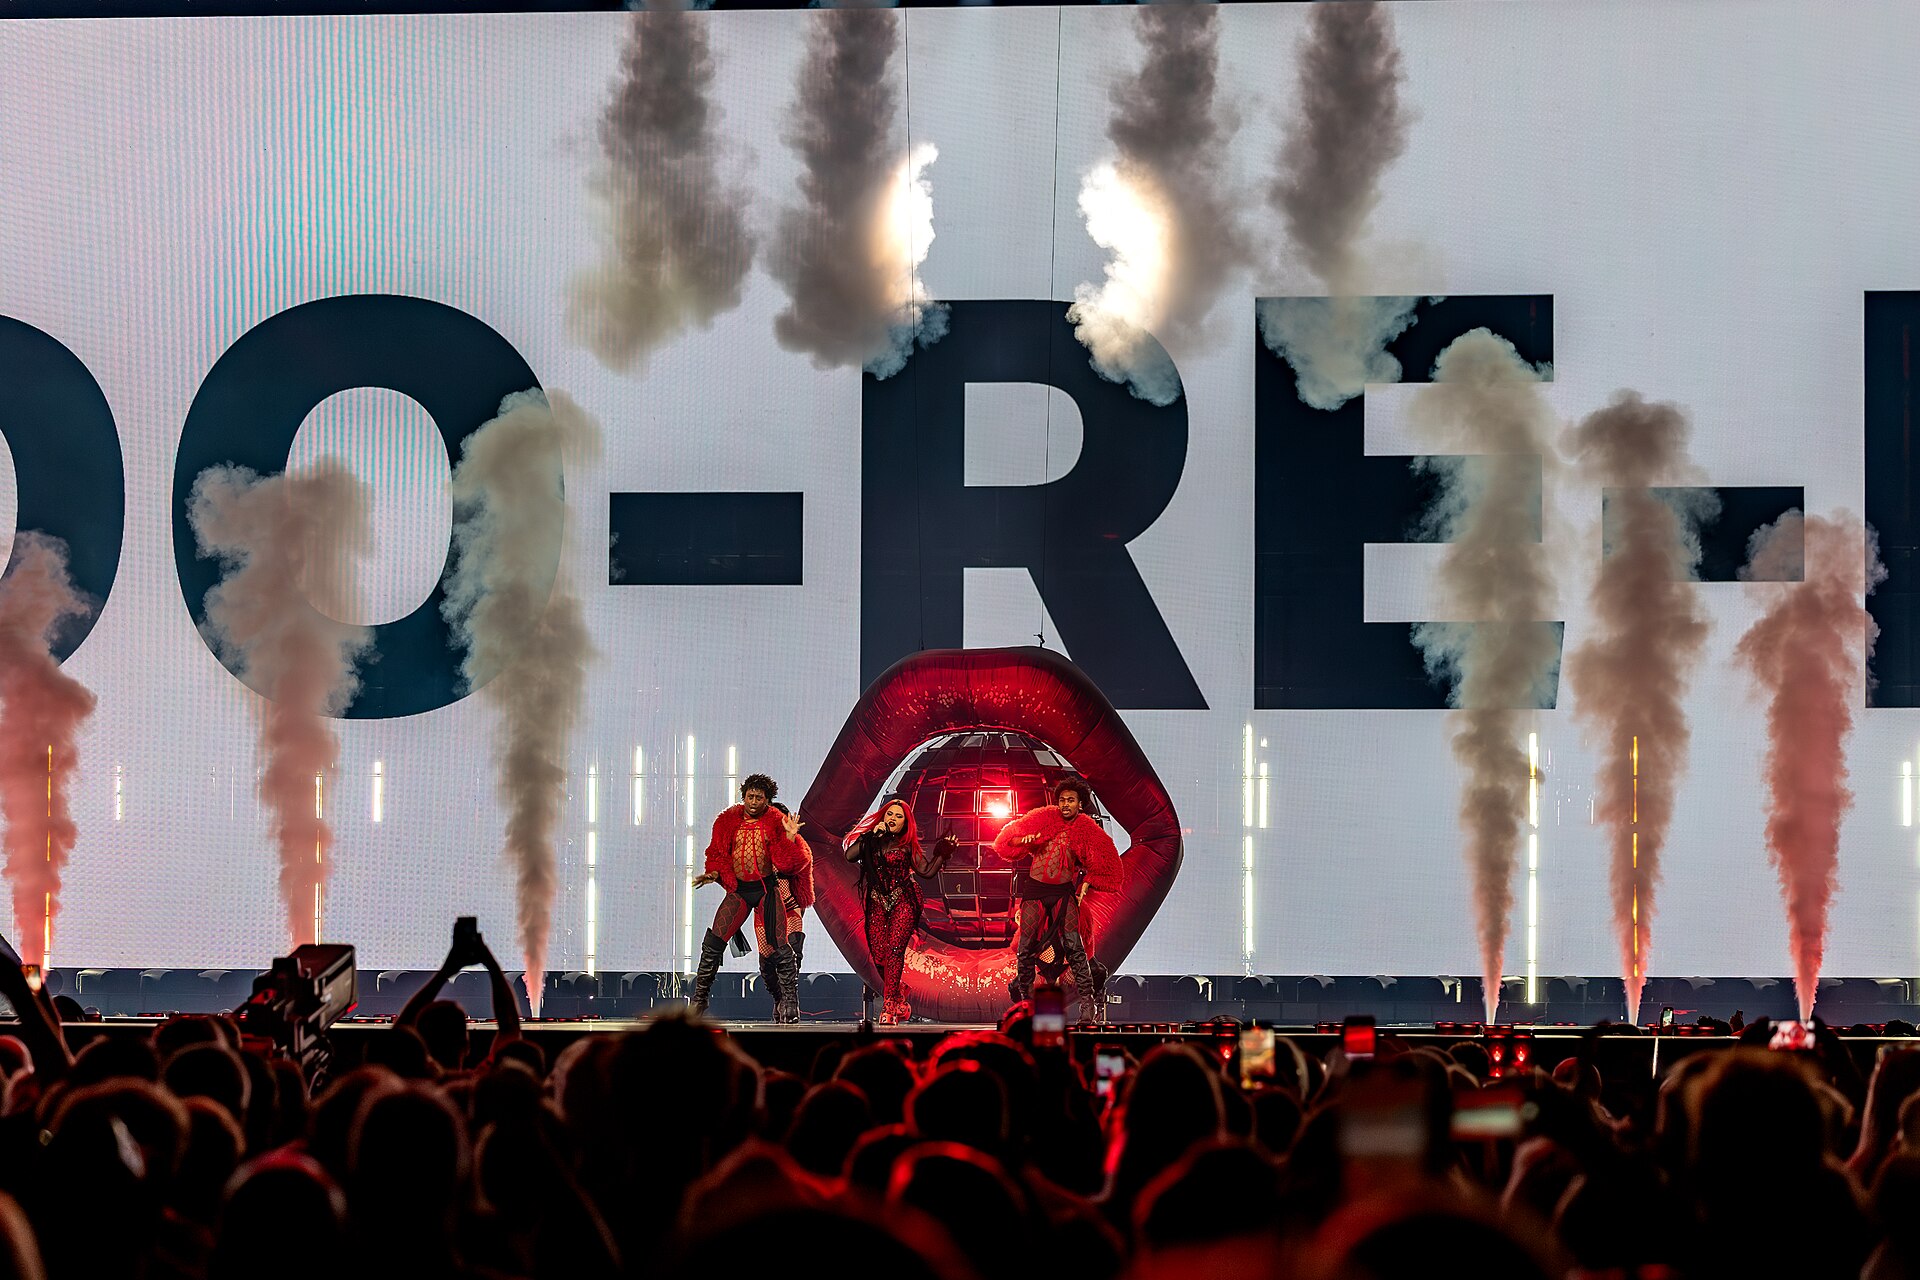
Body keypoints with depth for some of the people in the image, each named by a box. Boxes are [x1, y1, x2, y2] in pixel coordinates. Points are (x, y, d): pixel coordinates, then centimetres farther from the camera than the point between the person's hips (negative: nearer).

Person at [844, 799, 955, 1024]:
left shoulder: (907, 845, 7)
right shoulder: (871, 841, 10)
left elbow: (927, 871, 6)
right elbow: (850, 856, -7)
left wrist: (942, 854, -6)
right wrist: (871, 835, -8)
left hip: (903, 903, -3)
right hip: (877, 904, 3)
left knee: (895, 949, -18)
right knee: (879, 955, -3)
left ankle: (889, 1005, -21)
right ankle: (899, 999, 19)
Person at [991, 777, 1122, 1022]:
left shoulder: (1085, 829, 2)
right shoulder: (1044, 818, -1)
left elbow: (1100, 862, 10)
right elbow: (1010, 838, 2)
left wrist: (1085, 885, -2)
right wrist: (1024, 840, -19)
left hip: (1064, 892, 0)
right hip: (1034, 890, 0)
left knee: (1074, 946, -13)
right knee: (1026, 947, 1)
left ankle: (1087, 1002, -15)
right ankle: (1024, 994, 22)